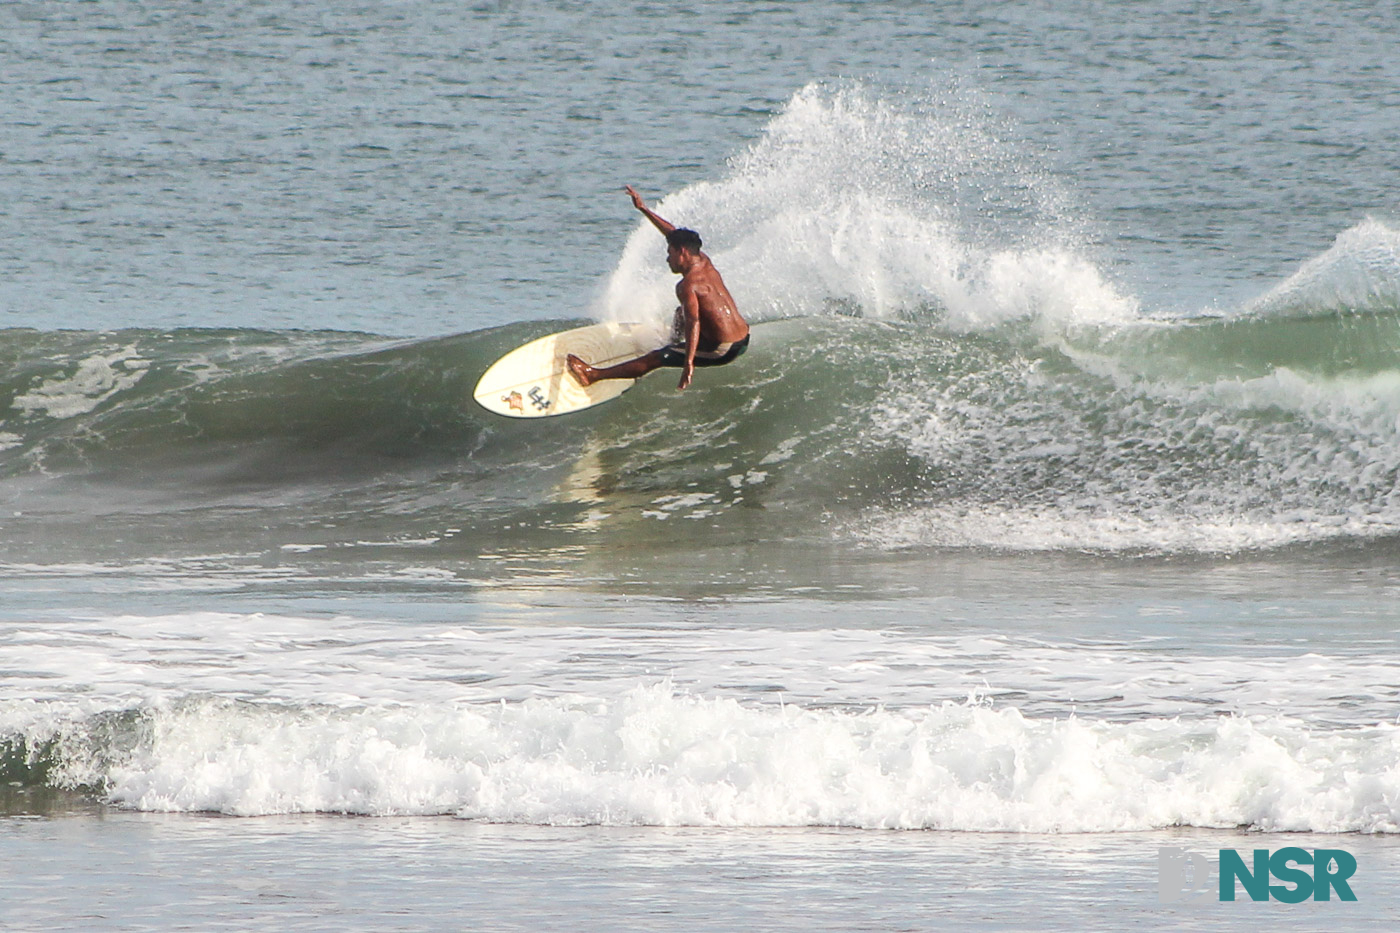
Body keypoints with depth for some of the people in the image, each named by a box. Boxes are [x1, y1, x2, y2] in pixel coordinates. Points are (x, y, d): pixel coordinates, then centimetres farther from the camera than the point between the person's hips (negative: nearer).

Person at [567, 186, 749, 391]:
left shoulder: (688, 285, -18)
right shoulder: (704, 262, 8)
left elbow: (693, 322, -33)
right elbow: (675, 234, 21)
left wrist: (688, 364, -42)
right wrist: (644, 209, 26)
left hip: (721, 351, -8)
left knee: (654, 359, -1)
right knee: (682, 313, 33)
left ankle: (593, 375, 3)